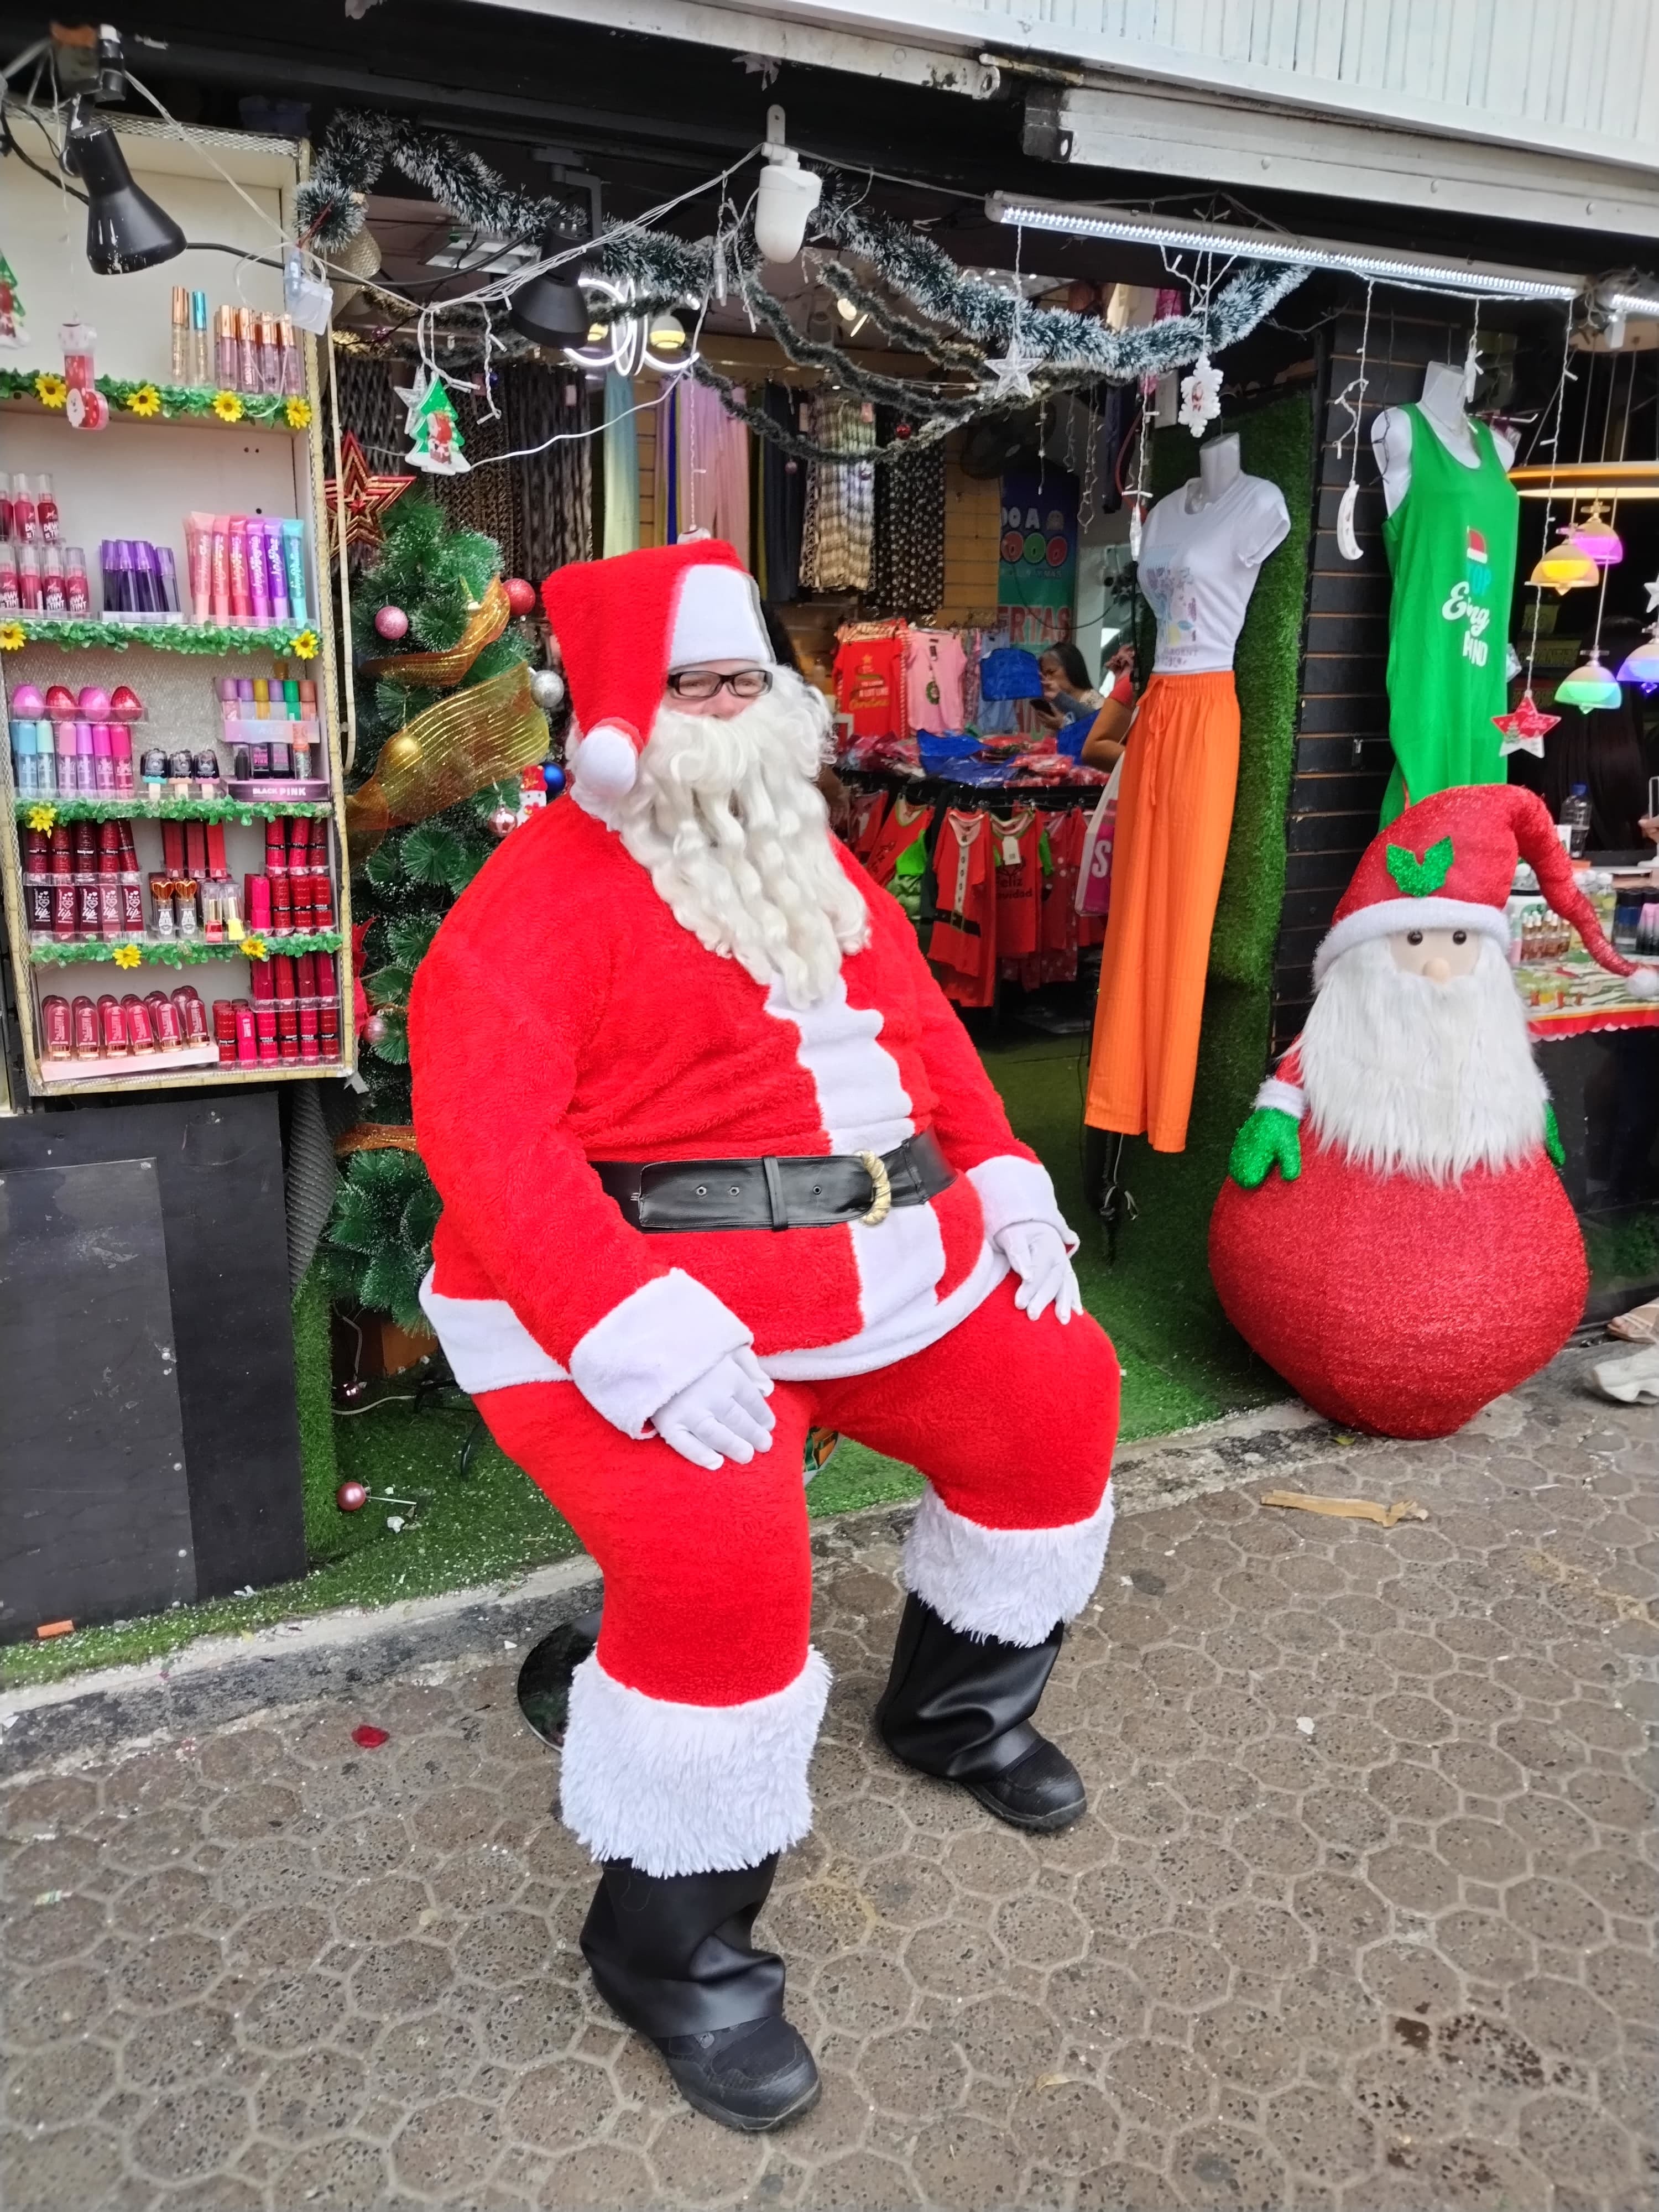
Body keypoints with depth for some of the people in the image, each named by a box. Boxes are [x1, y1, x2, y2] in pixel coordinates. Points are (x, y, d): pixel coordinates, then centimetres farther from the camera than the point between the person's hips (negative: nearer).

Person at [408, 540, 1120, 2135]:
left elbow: (922, 1024, 20)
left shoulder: (813, 867, 15)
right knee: (721, 1563, -27)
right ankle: (670, 1945, 2)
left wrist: (1005, 1181, 6)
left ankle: (955, 1707, 37)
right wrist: (638, 1333, -31)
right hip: (660, 1296, -8)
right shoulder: (549, 889, -11)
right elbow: (481, 1126, -22)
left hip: (888, 1252, 8)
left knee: (1059, 1399, 13)